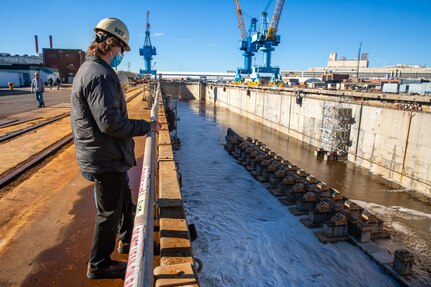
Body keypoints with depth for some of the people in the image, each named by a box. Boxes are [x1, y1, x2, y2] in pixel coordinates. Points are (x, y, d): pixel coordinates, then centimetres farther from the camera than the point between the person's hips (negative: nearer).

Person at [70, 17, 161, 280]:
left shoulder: (89, 69, 12)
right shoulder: (100, 75, -22)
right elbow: (110, 122, -28)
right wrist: (147, 126, -18)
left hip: (108, 156, 10)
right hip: (106, 159, -10)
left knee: (124, 200, 26)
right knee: (109, 212, 7)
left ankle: (127, 240, 46)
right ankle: (99, 265, 26)